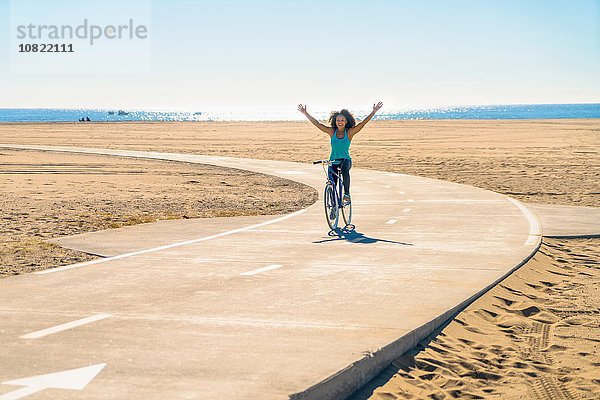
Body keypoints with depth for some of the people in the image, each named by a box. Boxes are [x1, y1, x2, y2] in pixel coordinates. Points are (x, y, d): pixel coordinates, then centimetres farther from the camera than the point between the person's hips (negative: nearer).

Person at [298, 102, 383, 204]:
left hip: (345, 160, -2)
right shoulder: (331, 131, 1)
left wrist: (373, 112, -17)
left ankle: (347, 194, -26)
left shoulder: (349, 133, -4)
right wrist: (305, 113, -4)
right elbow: (317, 123, 0)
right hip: (333, 160, 2)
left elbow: (363, 123, -9)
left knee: (345, 170, -37)